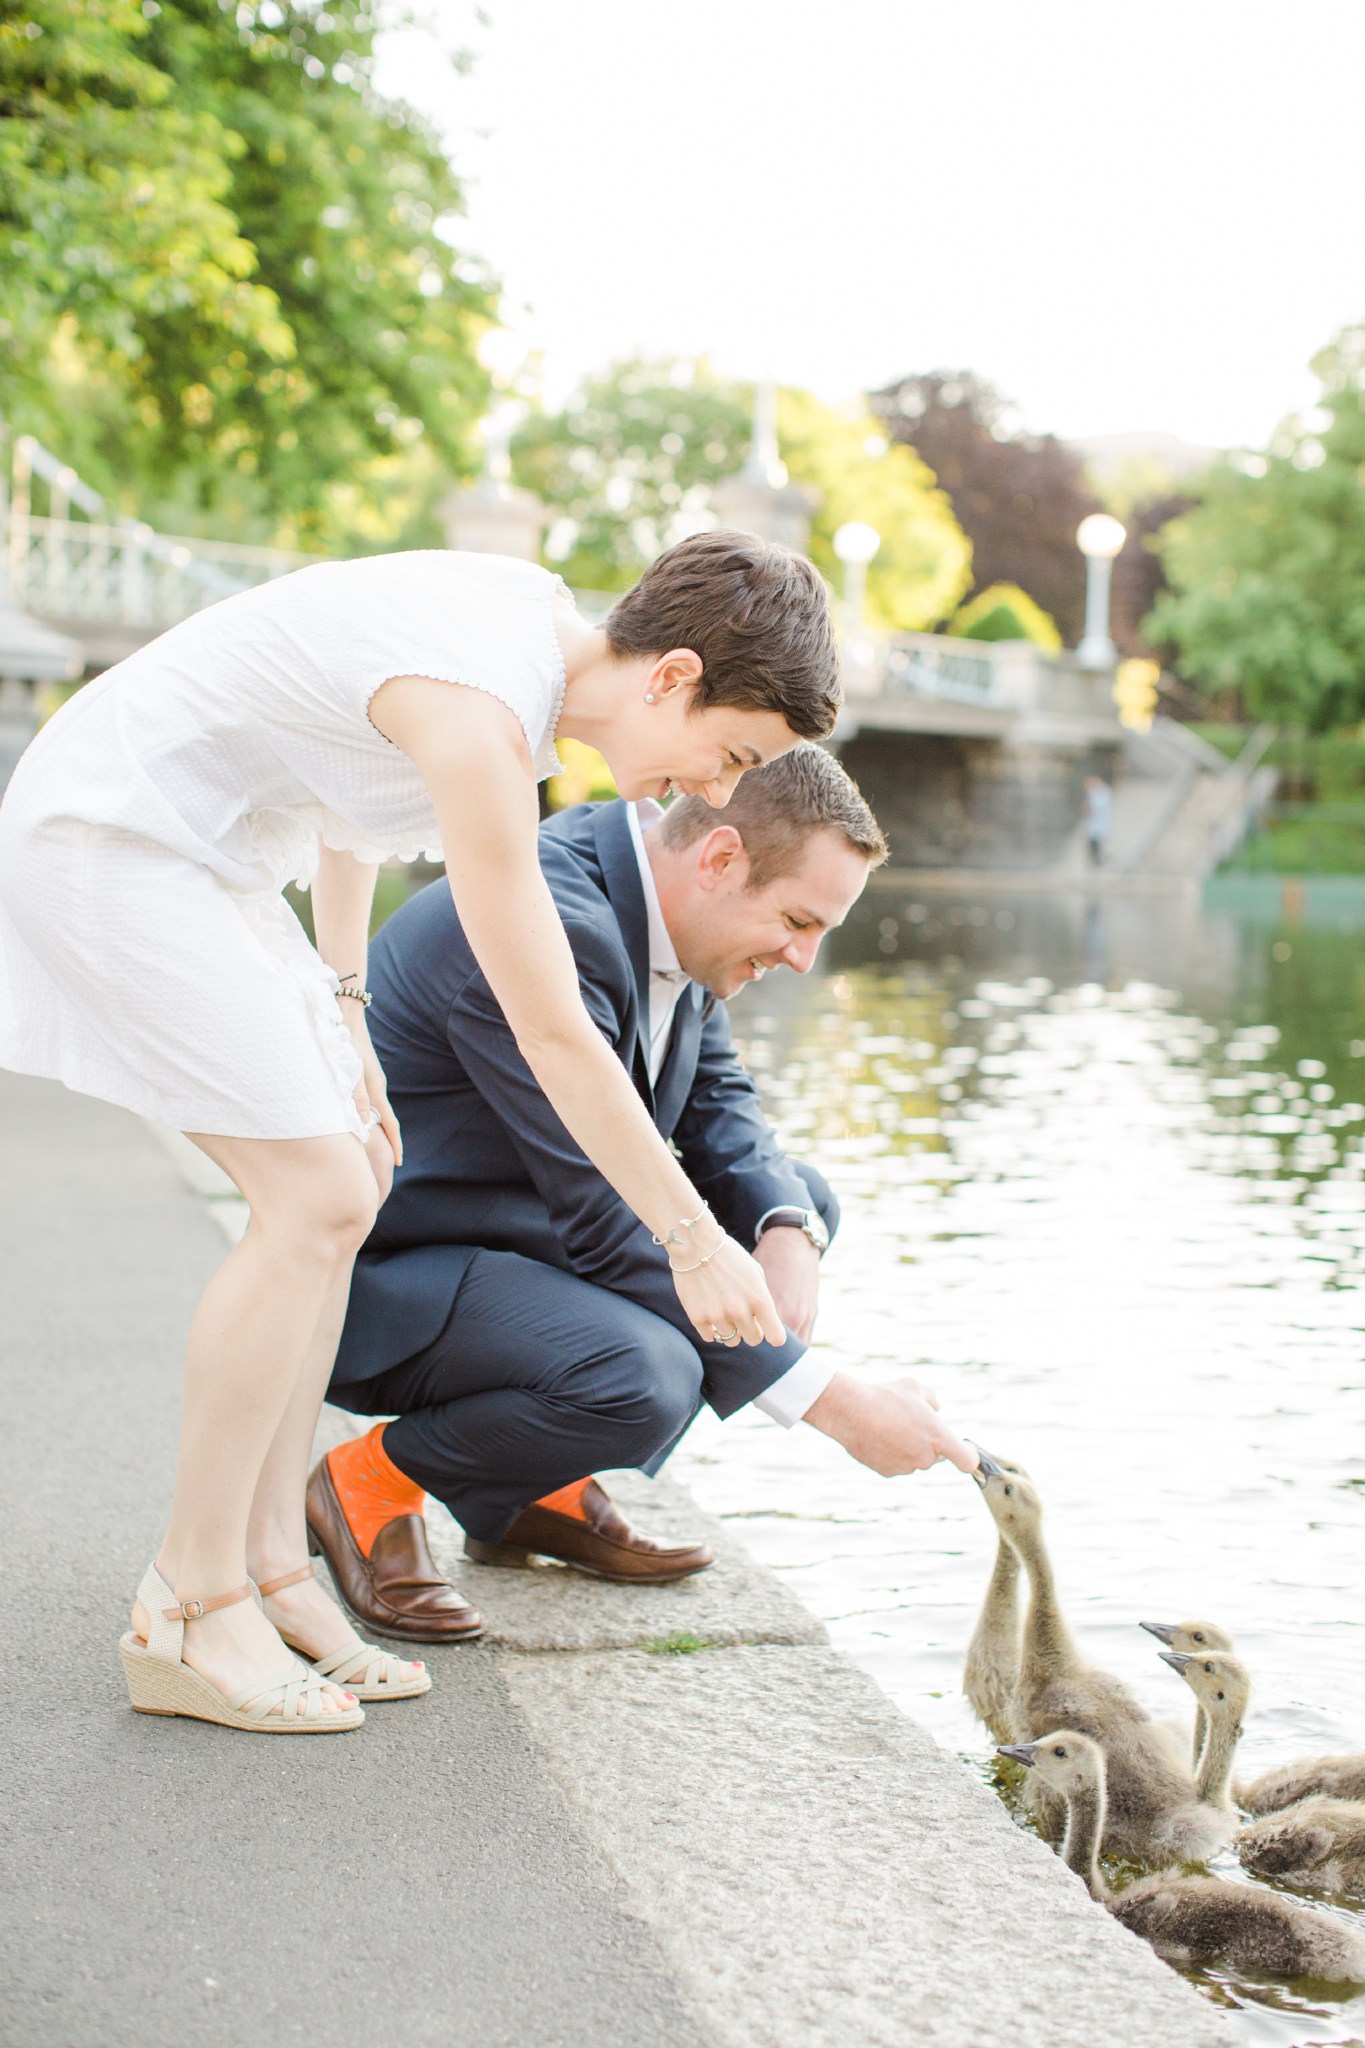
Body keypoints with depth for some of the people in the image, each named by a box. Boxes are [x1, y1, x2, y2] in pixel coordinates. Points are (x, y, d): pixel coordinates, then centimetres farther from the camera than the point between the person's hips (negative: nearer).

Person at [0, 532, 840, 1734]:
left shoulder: (539, 616, 2)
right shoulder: (480, 718, -27)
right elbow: (552, 1032, -26)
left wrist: (340, 1007, 15)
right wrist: (693, 1240, -18)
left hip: (194, 854, 10)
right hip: (105, 843, -10)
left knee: (343, 1184, 5)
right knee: (319, 1200, -14)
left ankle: (268, 1575, 10)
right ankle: (187, 1615, -4)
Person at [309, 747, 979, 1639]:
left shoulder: (660, 900, -2)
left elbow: (716, 1099, 10)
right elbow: (608, 1232, -30)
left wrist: (784, 1229, -14)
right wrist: (836, 1401, -27)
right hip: (379, 1282, -10)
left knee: (798, 1200, 6)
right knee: (644, 1376, -34)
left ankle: (540, 1492, 10)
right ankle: (369, 1482, -4)